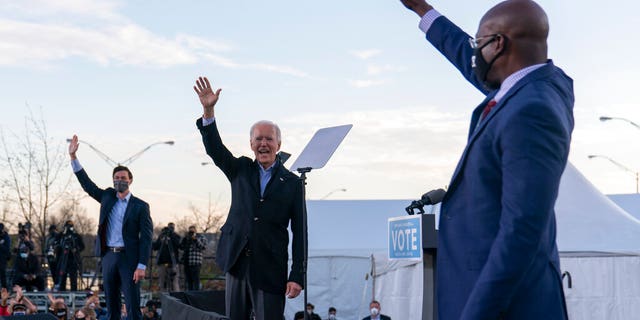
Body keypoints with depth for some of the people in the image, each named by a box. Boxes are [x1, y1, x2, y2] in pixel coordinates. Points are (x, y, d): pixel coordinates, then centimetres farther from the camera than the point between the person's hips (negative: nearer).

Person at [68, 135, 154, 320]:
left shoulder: (140, 206, -2)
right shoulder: (107, 197, 12)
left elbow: (146, 237, -6)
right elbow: (86, 183, 13)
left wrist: (142, 266, -15)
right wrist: (73, 156, 5)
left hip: (129, 258, -5)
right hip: (109, 256, 5)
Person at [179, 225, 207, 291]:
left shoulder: (201, 238, 5)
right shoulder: (187, 238, 19)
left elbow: (203, 247, -10)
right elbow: (181, 247, 9)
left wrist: (195, 239, -14)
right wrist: (185, 238, -2)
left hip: (195, 263, -6)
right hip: (186, 262, 6)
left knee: (195, 279, -11)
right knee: (188, 279, 7)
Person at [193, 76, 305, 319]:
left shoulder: (292, 183, 3)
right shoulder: (241, 170, 12)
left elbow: (299, 233, 1)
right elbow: (214, 149, -3)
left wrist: (297, 276, -6)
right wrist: (208, 112, -18)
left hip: (271, 270, -3)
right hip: (237, 263, 3)